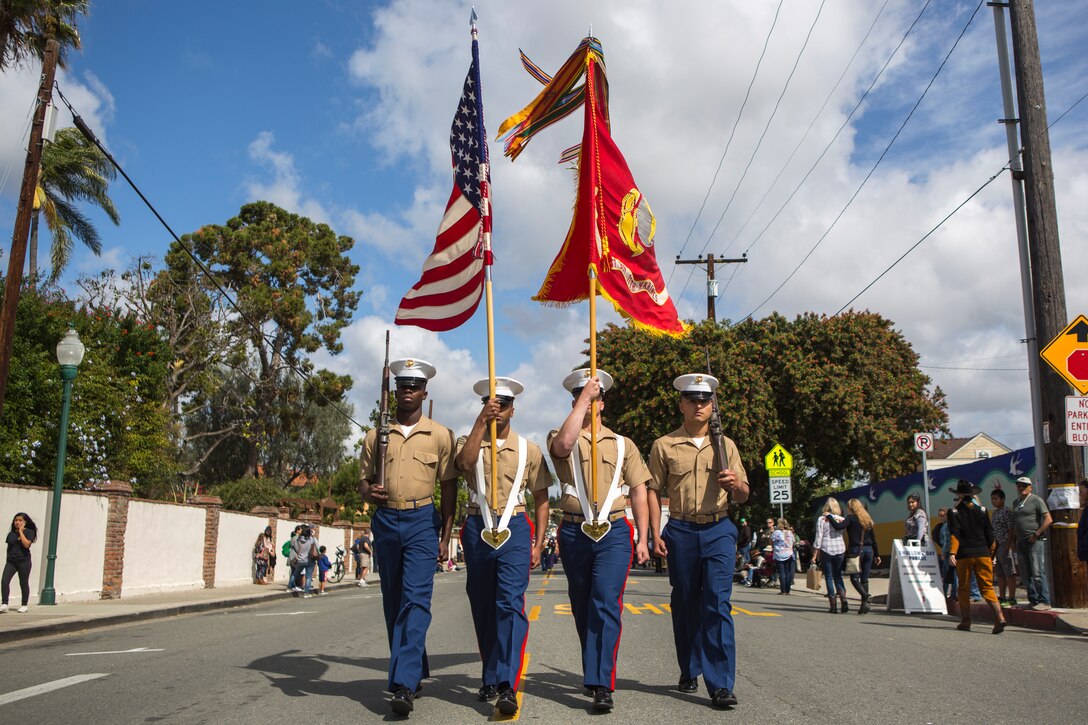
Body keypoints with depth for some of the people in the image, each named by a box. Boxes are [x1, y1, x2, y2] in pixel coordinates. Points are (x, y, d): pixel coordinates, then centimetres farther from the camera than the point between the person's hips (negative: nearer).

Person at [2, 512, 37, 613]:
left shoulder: (29, 532, -2)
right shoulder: (11, 533, 11)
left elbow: (26, 544, -18)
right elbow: (9, 547, 18)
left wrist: (21, 531, -13)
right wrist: (8, 558, 8)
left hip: (23, 561, -4)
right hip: (11, 561, 4)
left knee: (23, 583, 4)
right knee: (4, 581, -12)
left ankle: (24, 605, 15)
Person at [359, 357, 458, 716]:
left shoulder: (440, 435, 3)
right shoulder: (377, 435, 10)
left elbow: (448, 486, 4)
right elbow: (364, 478, 14)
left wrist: (445, 535, 0)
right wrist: (369, 492, -11)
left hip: (422, 521, -3)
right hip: (386, 521, 4)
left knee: (415, 599, -14)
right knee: (393, 602, 10)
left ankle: (404, 685, -16)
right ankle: (416, 672, 26)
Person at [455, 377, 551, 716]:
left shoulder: (529, 450, 9)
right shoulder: (469, 442, 10)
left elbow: (541, 499, 10)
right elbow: (465, 463, -15)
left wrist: (538, 544, 3)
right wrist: (481, 421, -19)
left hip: (515, 530, -2)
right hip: (478, 531, 2)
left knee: (510, 603, -15)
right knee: (482, 607, 9)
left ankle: (507, 685, -19)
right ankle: (489, 679, 22)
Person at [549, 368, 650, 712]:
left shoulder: (622, 444, 12)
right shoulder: (561, 438, 7)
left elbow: (638, 492, 12)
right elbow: (565, 442, -20)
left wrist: (642, 539, 6)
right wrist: (584, 397, -14)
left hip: (614, 533, -1)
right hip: (574, 533, 1)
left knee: (606, 604, -14)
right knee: (582, 608, 12)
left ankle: (601, 684, -13)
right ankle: (595, 672, 30)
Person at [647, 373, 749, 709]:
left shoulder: (725, 445, 9)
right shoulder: (664, 446, 5)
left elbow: (743, 496, 12)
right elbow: (654, 491, 5)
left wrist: (734, 484, -12)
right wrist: (656, 534, -3)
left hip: (719, 532, 0)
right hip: (681, 532, 0)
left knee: (718, 603, -9)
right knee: (685, 604, 9)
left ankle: (721, 685, -6)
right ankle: (689, 672, 26)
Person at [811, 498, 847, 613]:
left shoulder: (821, 519, -4)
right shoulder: (841, 519, 7)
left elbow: (818, 538, -6)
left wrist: (814, 555, -2)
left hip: (826, 550, -3)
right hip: (840, 549, 3)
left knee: (829, 578, 4)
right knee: (838, 576, 15)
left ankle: (833, 606, 3)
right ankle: (844, 602, 1)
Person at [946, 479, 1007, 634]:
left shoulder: (954, 512, -2)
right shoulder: (981, 511, 7)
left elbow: (955, 534, -12)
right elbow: (990, 535, 10)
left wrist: (952, 553, -16)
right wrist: (991, 554, 20)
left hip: (964, 555, -2)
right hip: (983, 554, 2)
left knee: (964, 589, 9)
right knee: (987, 587, 3)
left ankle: (965, 621, 12)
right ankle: (999, 616, -16)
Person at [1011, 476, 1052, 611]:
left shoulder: (1036, 500, -4)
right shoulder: (1015, 502, 18)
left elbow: (1048, 519, -11)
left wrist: (1036, 535, -14)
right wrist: (1014, 539, 15)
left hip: (1035, 541, -7)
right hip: (1021, 542, 7)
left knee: (1037, 572, -10)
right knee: (1025, 574, 8)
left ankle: (1044, 601, -6)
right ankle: (1033, 599, 15)